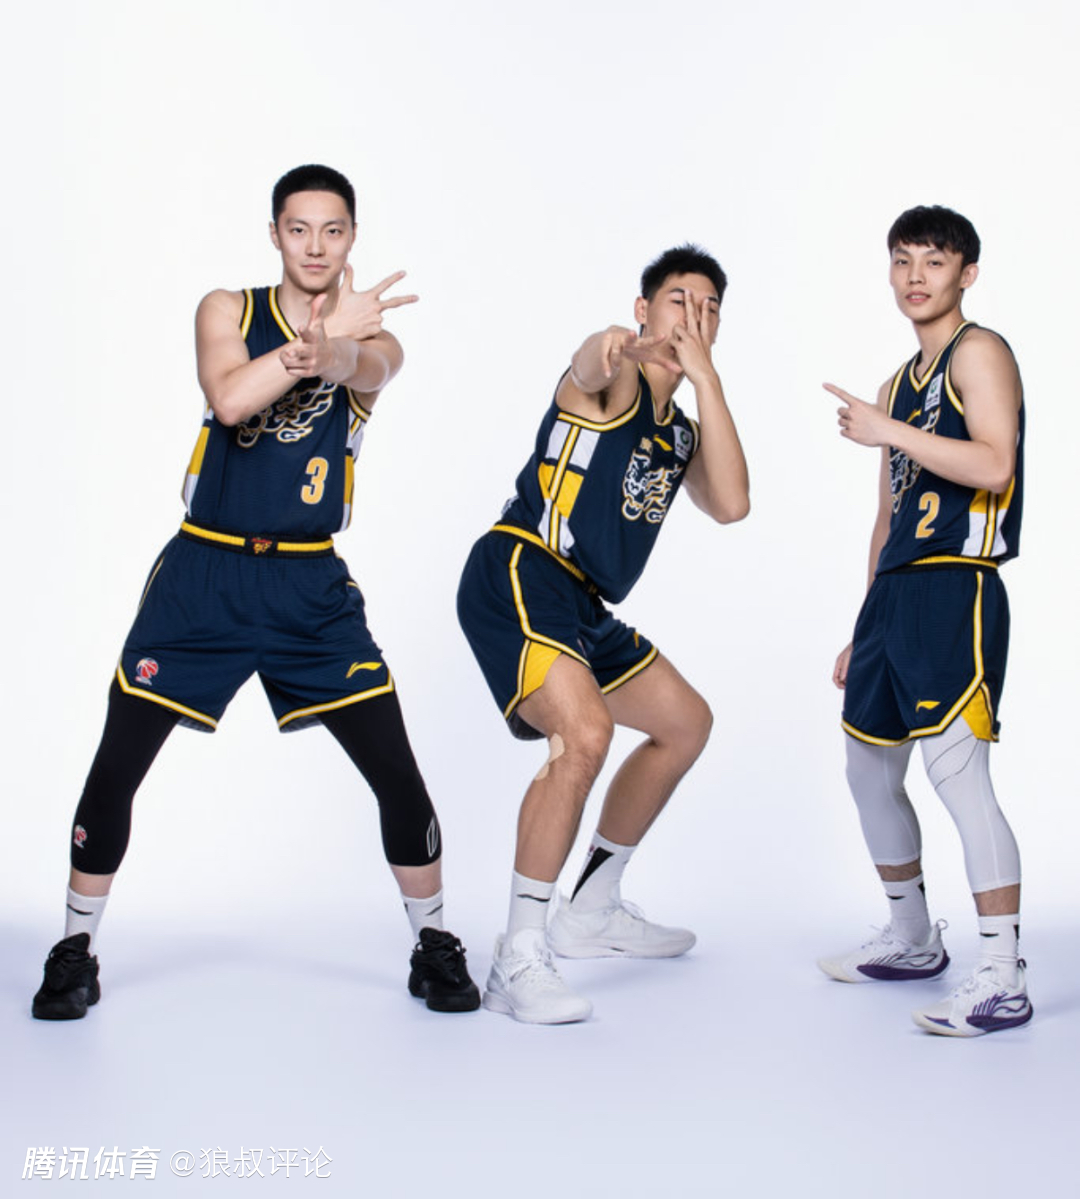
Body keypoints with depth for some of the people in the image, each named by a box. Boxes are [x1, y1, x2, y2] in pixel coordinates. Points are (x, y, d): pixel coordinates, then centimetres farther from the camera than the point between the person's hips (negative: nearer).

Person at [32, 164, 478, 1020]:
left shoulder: (373, 338, 2)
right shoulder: (227, 311, 2)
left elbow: (366, 372, -24)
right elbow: (229, 399, -18)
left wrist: (331, 351, -47)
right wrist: (319, 336, -29)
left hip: (311, 586, 0)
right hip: (204, 571, 0)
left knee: (397, 774, -5)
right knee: (115, 770, -2)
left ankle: (434, 947, 15)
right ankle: (76, 952, 16)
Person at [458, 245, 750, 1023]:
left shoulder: (680, 431, 21)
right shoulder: (617, 383, -4)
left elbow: (731, 504, 1)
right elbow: (591, 368, -31)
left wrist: (706, 376, -1)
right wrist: (610, 345, -57)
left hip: (583, 609, 10)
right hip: (519, 577, -10)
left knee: (687, 724, 20)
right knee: (584, 733, -29)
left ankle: (592, 911, 30)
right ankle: (518, 962, -21)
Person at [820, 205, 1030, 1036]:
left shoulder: (978, 353, -4)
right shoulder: (900, 384, 21)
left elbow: (994, 465, -20)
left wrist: (890, 433, -20)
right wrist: (868, 631, 22)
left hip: (956, 592, -9)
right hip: (896, 592, 9)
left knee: (957, 771, -16)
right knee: (870, 769, 14)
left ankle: (1003, 981, -12)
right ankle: (912, 941, 30)